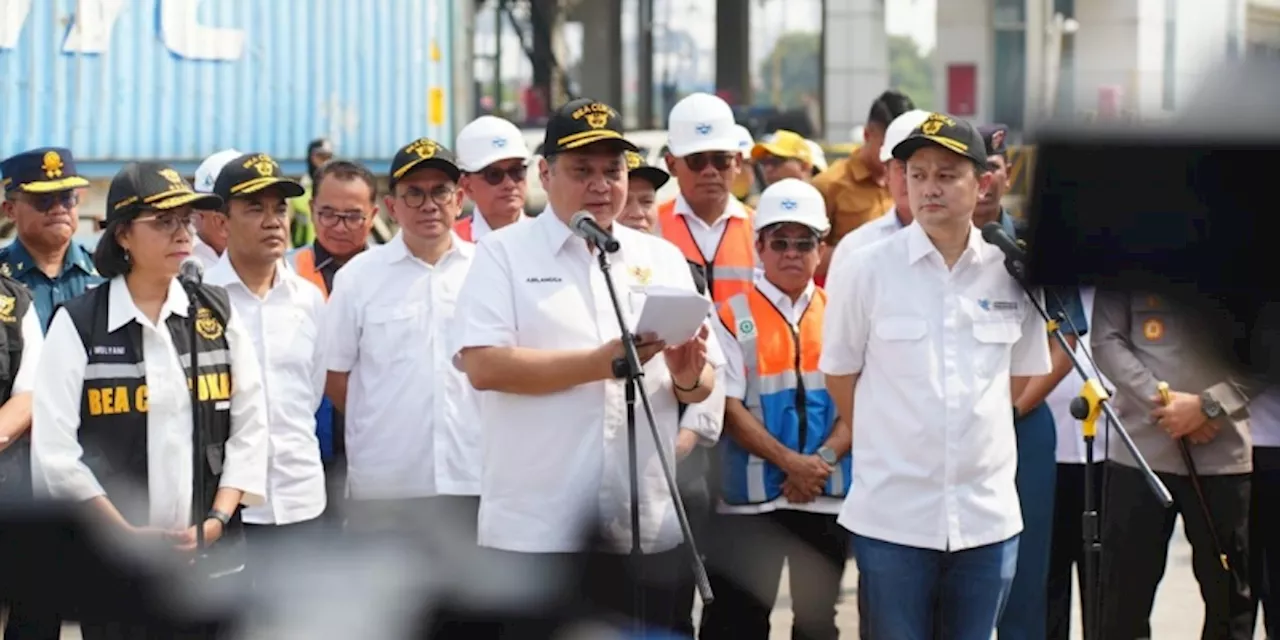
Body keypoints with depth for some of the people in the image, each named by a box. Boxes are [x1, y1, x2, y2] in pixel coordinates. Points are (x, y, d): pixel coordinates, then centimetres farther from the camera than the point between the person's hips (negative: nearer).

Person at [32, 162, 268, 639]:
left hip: (211, 554, 2)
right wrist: (129, 536, -11)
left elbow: (250, 425, 6)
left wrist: (217, 520, -6)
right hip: (112, 561, -2)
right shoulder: (78, 324, -2)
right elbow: (55, 447, -7)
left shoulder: (217, 314, 7)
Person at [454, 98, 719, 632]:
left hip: (647, 528, 4)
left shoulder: (663, 259, 14)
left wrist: (689, 377, -11)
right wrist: (602, 363, -17)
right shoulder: (503, 255, 1)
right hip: (537, 529, -4)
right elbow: (483, 365, -12)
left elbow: (703, 384, 14)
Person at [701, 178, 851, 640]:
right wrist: (789, 461, -16)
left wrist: (823, 459, -12)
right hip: (753, 495, -3)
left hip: (829, 494, 3)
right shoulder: (733, 316, -1)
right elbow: (729, 406, -7)